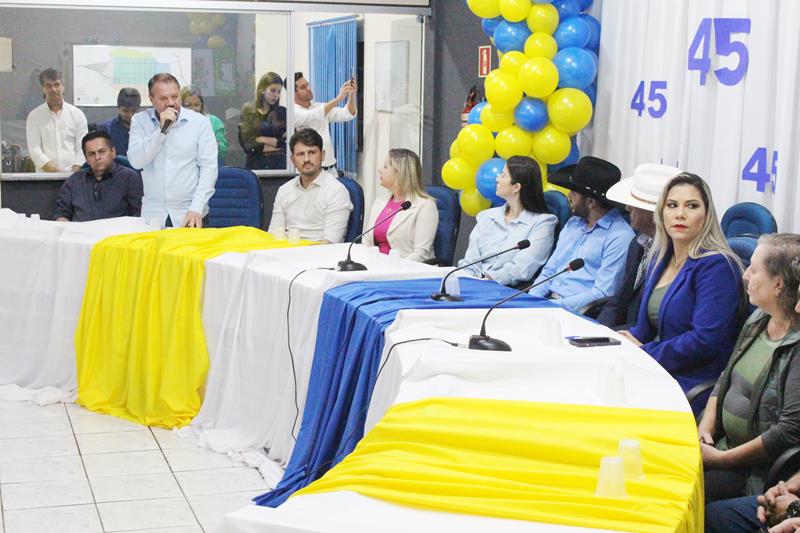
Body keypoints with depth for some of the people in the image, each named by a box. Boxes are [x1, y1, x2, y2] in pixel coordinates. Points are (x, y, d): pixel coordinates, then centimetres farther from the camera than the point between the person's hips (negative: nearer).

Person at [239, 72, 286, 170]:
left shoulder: (282, 113, 8)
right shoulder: (248, 111, 4)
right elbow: (246, 143, -5)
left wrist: (263, 140, -7)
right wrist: (277, 142, -5)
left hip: (280, 163, 1)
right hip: (255, 164, -1)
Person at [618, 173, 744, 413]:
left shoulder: (717, 266, -12)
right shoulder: (660, 258, 14)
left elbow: (704, 340, -20)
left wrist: (645, 353, -12)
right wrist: (631, 338, 0)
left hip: (694, 384, -7)